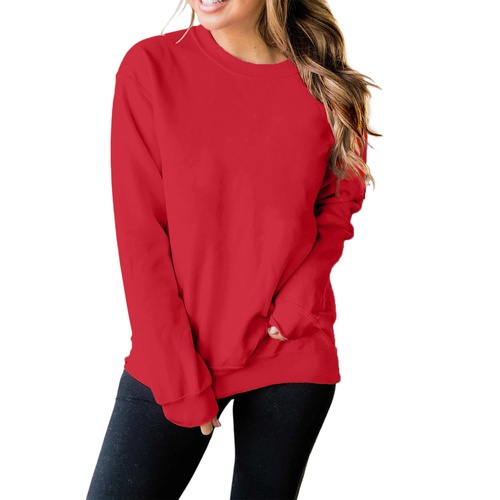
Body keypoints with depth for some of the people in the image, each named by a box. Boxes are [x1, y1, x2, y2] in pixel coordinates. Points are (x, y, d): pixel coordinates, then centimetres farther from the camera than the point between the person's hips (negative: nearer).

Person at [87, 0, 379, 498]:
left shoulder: (328, 84, -2)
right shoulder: (150, 66, -7)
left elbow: (340, 203, 9)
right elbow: (140, 234, -8)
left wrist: (299, 302, -10)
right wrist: (181, 381, -11)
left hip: (292, 357, 1)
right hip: (172, 359, -1)